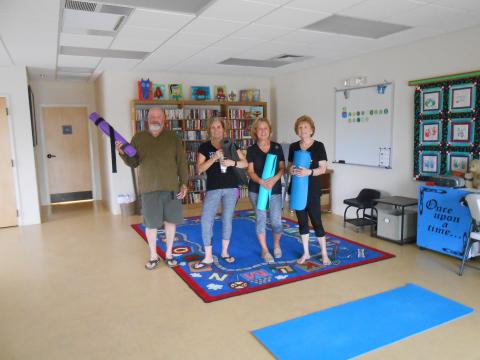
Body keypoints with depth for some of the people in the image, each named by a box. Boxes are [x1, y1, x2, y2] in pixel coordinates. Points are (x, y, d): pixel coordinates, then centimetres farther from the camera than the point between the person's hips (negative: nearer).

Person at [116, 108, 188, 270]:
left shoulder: (173, 137, 3)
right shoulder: (138, 138, 5)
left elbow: (182, 162, 2)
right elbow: (133, 163, 5)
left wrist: (184, 183, -3)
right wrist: (123, 153, -14)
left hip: (171, 187, 0)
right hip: (149, 188, 0)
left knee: (170, 220, 10)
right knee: (151, 223, 6)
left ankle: (169, 254, 27)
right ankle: (153, 256, 25)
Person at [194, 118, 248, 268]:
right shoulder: (204, 147, 2)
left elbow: (245, 163, 5)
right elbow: (199, 169, -7)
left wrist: (233, 162, -15)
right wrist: (215, 157, -18)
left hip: (231, 188, 1)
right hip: (213, 188, -1)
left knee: (227, 219, 9)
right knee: (206, 220, -8)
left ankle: (224, 252, 25)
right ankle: (208, 257, 4)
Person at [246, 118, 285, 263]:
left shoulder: (277, 147, 4)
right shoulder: (251, 150, 1)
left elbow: (282, 167, 2)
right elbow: (250, 171, -4)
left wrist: (274, 179, -17)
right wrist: (261, 181, -22)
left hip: (275, 190, 1)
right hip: (256, 190, 0)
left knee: (276, 221, 1)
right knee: (260, 219, 4)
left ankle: (276, 245, 30)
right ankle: (265, 250, 19)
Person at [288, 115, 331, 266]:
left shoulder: (318, 146, -5)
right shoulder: (293, 147, 7)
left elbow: (323, 168, -7)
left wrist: (309, 172, -25)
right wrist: (291, 170, -10)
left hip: (312, 190, -4)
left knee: (316, 221, -1)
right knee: (302, 221, 11)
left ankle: (324, 254, 14)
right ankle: (306, 253, 23)